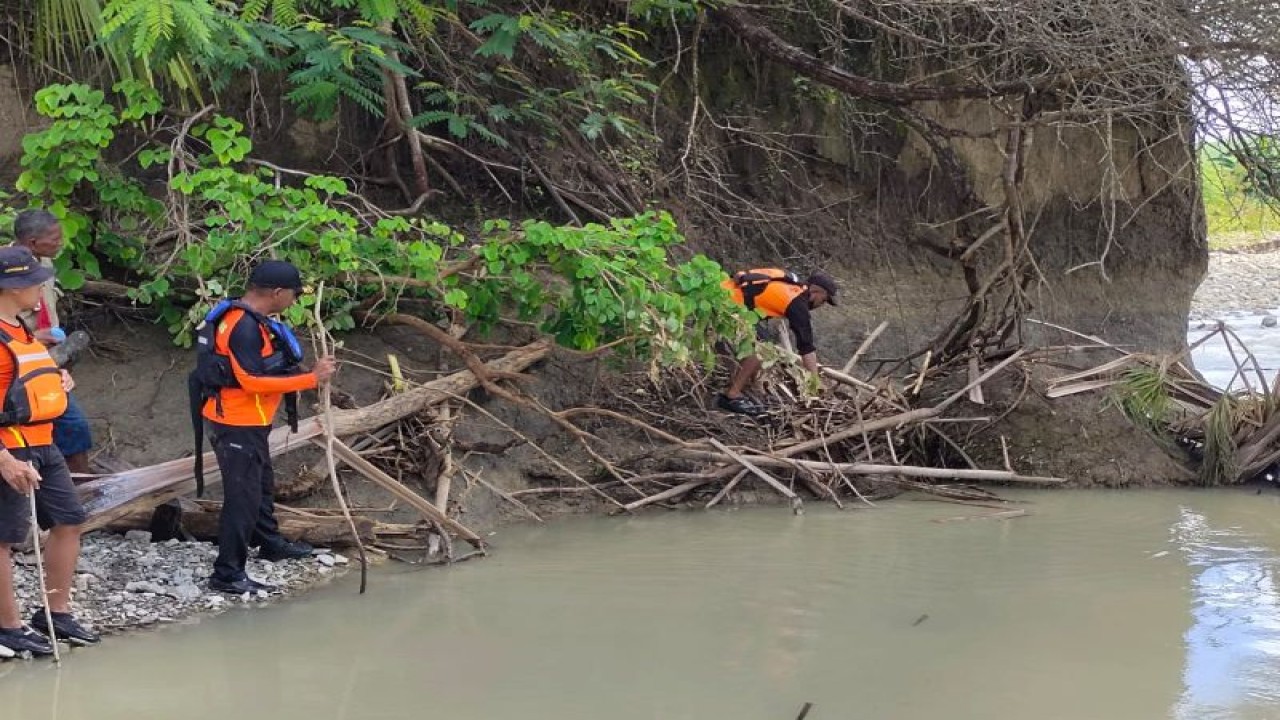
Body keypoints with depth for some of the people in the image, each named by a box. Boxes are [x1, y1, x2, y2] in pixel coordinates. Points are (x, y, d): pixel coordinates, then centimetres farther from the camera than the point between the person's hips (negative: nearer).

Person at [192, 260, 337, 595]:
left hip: (248, 423, 11)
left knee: (262, 484, 26)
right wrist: (310, 379, -24)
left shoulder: (252, 320, 10)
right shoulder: (243, 327, -23)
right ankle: (228, 573, -5)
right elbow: (252, 381, -27)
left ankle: (270, 543, 45)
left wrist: (309, 372, 4)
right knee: (243, 495, -8)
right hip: (237, 425, -11)